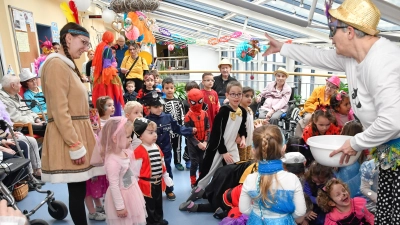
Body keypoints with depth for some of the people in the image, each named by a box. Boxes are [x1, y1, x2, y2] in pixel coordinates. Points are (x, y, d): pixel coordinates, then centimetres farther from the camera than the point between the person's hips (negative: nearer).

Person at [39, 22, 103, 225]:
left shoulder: (68, 65, 17)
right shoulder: (56, 64, -13)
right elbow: (59, 111, -20)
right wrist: (75, 146, -20)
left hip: (77, 132, 10)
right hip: (68, 137, -9)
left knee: (80, 188, 15)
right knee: (77, 191, 0)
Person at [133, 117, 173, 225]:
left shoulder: (157, 148, 2)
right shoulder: (139, 151, -21)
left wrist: (166, 178, 16)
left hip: (159, 182, 7)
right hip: (147, 184, -7)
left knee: (159, 203, 25)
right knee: (149, 205, 11)